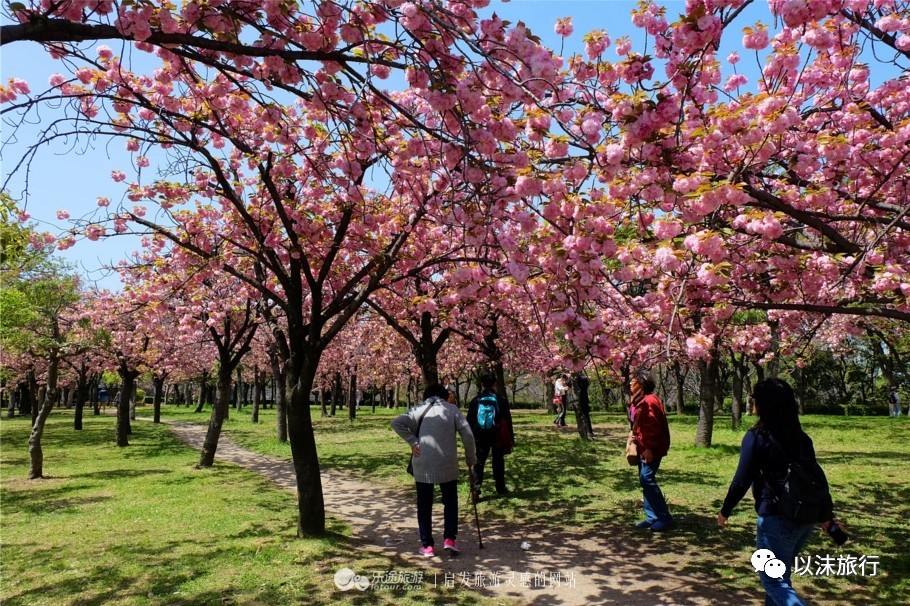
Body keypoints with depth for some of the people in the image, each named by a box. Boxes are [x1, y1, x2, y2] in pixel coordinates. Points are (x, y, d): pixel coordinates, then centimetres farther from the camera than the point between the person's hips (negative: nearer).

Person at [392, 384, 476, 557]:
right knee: (450, 501, 18)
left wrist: (413, 442, -3)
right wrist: (471, 459, 11)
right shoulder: (452, 409, 7)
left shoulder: (420, 409, 8)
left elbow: (396, 423, -4)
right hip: (448, 463, 0)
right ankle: (449, 539, 8)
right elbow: (468, 434, 0)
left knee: (424, 505, 12)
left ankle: (427, 545, 14)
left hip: (423, 464, 0)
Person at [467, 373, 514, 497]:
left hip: (480, 437, 0)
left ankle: (475, 489, -8)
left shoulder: (475, 400, 1)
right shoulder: (501, 399, -3)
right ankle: (500, 488, 19)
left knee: (479, 463, 3)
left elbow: (469, 421, 4)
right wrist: (511, 438, 5)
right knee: (498, 462, 12)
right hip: (498, 437, 0)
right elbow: (508, 420, -1)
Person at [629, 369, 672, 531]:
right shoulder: (639, 400, 13)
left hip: (651, 449, -10)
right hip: (643, 447, 10)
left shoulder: (649, 401, -18)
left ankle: (664, 517, -3)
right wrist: (634, 435, 16)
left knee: (647, 479, -13)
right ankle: (652, 517, 18)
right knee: (645, 480, 11)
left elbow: (653, 427, -22)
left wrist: (650, 448, -23)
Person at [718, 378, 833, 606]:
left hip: (776, 520, -7)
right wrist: (826, 514, 24)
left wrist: (725, 511, 0)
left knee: (774, 581, 3)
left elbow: (742, 481, -13)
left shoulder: (756, 437, -13)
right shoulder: (802, 438, 5)